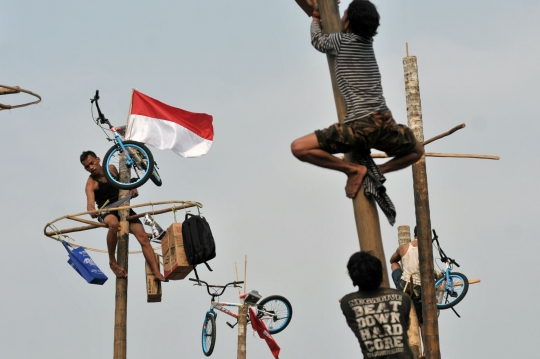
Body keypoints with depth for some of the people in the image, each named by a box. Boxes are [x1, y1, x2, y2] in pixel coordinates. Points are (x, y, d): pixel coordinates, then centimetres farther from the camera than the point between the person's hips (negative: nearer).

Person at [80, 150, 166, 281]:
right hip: (108, 212, -5)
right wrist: (92, 211, -49)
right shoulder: (91, 183, -9)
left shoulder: (111, 169, 6)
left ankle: (157, 273, -20)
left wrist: (132, 189, 6)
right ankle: (112, 262, -27)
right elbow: (90, 202, -27)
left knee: (143, 238, -14)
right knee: (114, 224, -41)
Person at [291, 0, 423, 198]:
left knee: (298, 148, -6)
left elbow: (318, 40, 26)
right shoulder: (368, 42, 19)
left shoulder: (341, 40, 1)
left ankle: (353, 169, -7)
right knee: (417, 150, 35)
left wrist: (316, 17, 43)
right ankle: (377, 171, 10)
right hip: (386, 125, 6)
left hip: (359, 127, -6)